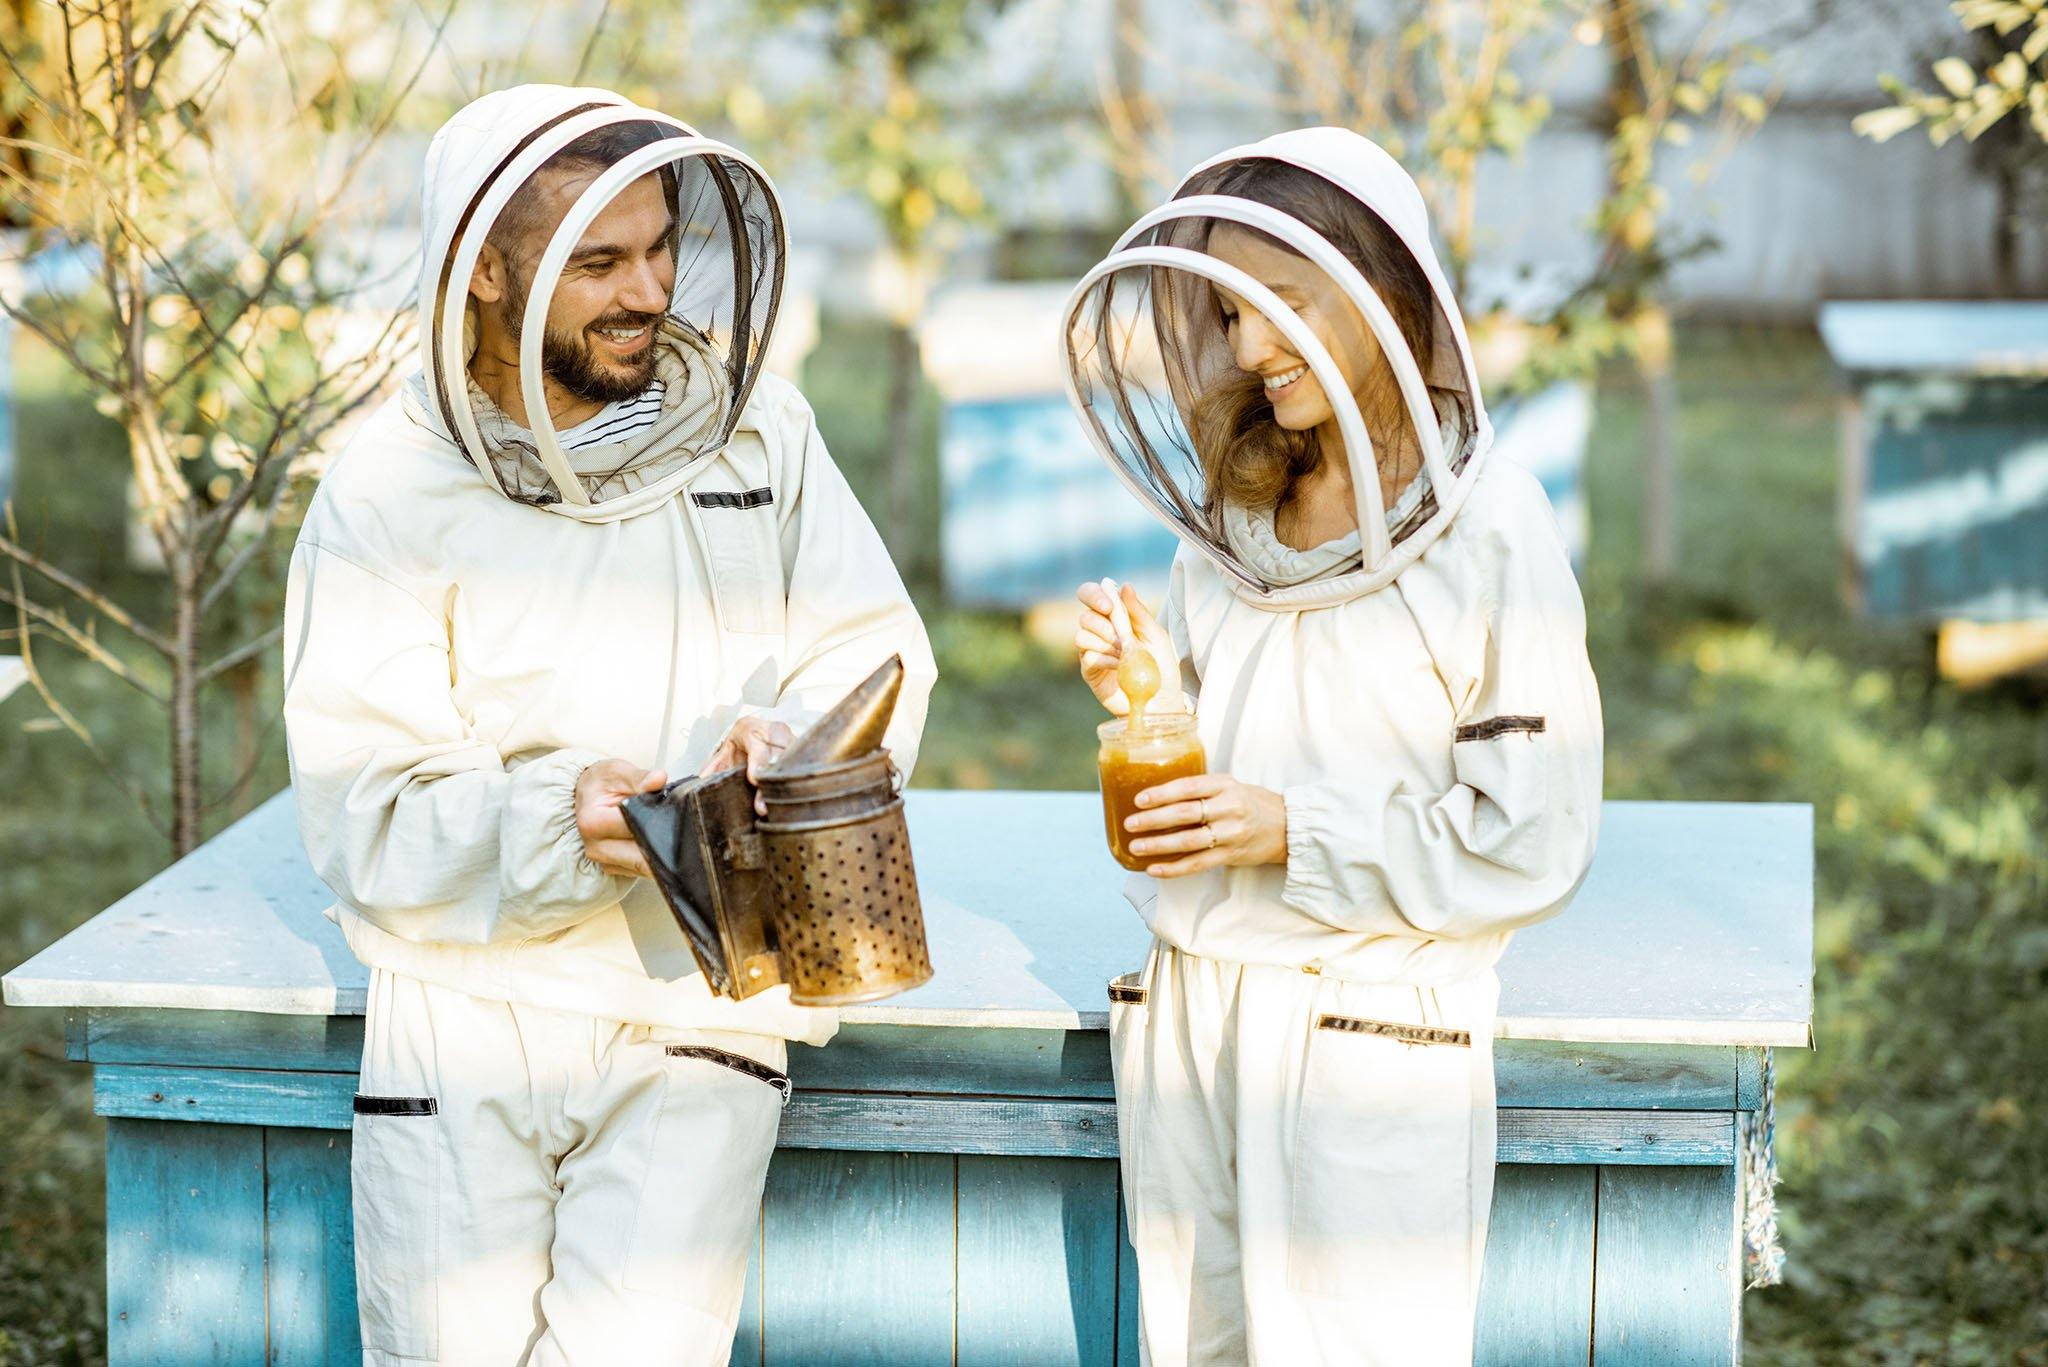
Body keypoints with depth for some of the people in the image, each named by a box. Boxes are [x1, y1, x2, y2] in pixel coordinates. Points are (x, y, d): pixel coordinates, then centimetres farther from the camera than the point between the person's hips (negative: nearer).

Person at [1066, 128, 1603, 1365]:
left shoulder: (1487, 533, -9)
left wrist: (1296, 832, -17)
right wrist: (1146, 693, -1)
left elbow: (1530, 843, -11)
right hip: (1189, 1016, 6)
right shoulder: (1234, 517, 9)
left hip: (1372, 1028, -6)